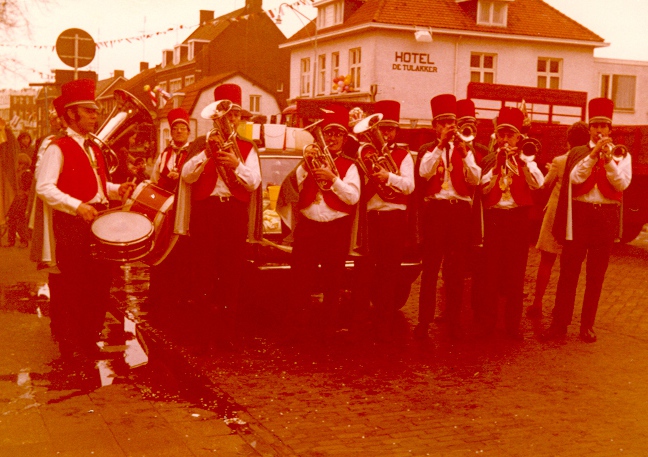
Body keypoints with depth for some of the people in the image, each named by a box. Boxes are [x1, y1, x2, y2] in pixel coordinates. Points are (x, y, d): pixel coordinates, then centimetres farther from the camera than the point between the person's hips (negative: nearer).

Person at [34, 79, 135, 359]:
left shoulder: (93, 148, 17)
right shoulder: (57, 148, -9)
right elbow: (44, 188, -17)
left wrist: (116, 190, 6)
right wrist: (76, 206, -26)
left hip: (97, 220, 8)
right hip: (71, 224, -8)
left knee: (99, 282, 11)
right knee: (70, 285, 0)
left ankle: (90, 339, 25)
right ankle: (69, 343, 13)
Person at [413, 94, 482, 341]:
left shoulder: (465, 150, 12)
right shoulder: (428, 150, 9)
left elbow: (475, 179, -4)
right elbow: (424, 173, -13)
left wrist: (463, 153, -17)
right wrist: (441, 145, -17)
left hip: (460, 210, 2)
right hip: (435, 209, -1)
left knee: (456, 269, 4)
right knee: (430, 267, -2)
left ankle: (454, 321, 12)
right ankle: (424, 321, 2)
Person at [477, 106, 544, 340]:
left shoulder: (526, 160, 8)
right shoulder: (488, 160, 7)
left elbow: (538, 184, -10)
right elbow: (483, 189, -6)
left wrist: (520, 161, -16)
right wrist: (497, 166, -14)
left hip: (518, 218, 0)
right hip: (494, 217, 0)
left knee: (516, 272, 3)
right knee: (491, 271, 1)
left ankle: (513, 324, 11)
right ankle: (487, 323, 10)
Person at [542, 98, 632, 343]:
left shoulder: (622, 155, 6)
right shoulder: (577, 153, 7)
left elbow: (622, 184, -8)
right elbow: (574, 178, -9)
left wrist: (608, 158, -17)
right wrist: (593, 155, -16)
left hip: (606, 217, 0)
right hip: (579, 214, 0)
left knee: (596, 274, 5)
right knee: (568, 270, -1)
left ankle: (587, 325, 14)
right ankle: (559, 323, 6)